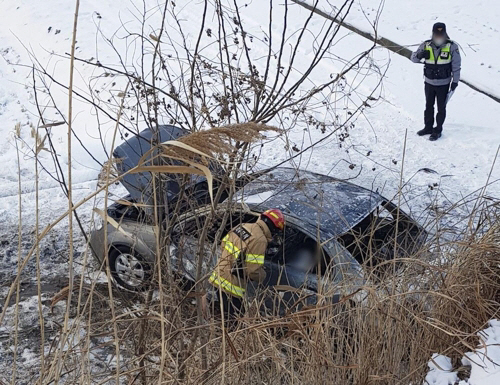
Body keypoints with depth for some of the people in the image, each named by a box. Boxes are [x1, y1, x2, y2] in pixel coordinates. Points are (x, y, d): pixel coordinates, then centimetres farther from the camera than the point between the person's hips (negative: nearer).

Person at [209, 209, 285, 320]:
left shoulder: (242, 226, 4)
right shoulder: (259, 240, -22)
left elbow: (224, 243, 16)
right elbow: (254, 271, -21)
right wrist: (262, 275, 0)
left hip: (218, 277, 9)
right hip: (231, 286, -9)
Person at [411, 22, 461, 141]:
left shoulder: (452, 47, -13)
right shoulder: (426, 45, -8)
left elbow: (456, 66, -6)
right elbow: (413, 58, 0)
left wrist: (455, 81, -7)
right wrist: (419, 55, -23)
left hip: (443, 84, -3)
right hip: (429, 82, 3)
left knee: (441, 108, 8)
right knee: (429, 106, 17)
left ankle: (438, 130, 21)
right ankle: (428, 127, 32)